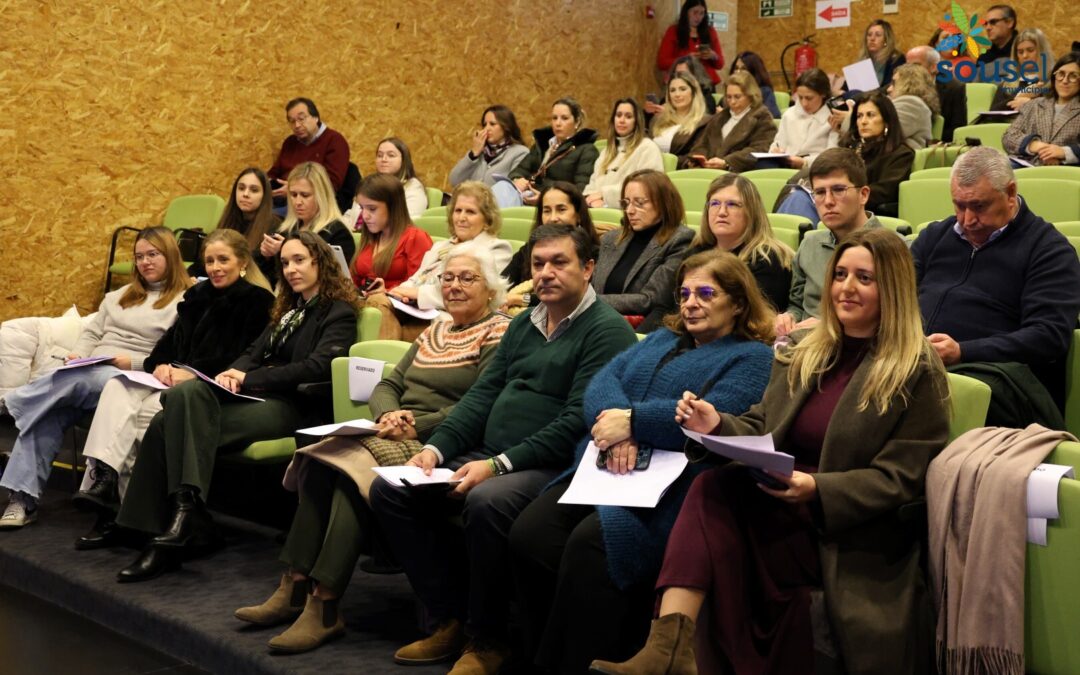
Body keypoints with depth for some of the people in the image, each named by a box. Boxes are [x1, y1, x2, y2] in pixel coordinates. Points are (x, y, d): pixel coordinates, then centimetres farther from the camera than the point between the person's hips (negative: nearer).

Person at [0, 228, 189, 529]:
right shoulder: (120, 295, 28)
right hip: (90, 371, 6)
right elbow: (92, 332, 23)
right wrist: (78, 354, 1)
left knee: (68, 381, -34)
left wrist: (134, 362, -19)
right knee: (49, 411, -24)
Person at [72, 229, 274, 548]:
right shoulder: (197, 295, 23)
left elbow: (241, 360, -10)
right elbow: (172, 339, 18)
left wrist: (191, 372, -17)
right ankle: (102, 478, -34)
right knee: (117, 387, -22)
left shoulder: (256, 301, -1)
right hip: (175, 377, 7)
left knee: (151, 409, -31)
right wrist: (161, 364, -5)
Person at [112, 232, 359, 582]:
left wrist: (249, 379, -12)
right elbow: (254, 353, 21)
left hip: (294, 406, -7)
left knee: (182, 423, -26)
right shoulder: (289, 309, 28)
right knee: (186, 393, -24)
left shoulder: (339, 313, 3)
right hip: (255, 395, 7)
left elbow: (316, 368, -12)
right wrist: (233, 373, -3)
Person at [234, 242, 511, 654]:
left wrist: (417, 426, -17)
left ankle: (324, 606, -27)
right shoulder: (433, 332, 25)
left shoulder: (498, 335, 0)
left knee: (355, 467, -29)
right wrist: (387, 415, -4)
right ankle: (295, 588, -20)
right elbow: (388, 384, 18)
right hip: (396, 435, 7)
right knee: (318, 463, -20)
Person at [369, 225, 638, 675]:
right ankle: (450, 618, 0)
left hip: (552, 466, -8)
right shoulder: (522, 325, 17)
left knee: (486, 502, -36)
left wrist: (499, 464, -22)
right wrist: (437, 448, -2)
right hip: (486, 456, 8)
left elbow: (577, 421, -17)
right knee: (388, 490, -5)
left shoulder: (607, 330, -8)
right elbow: (482, 395, 15)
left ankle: (487, 639, -14)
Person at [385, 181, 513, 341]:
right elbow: (415, 280, 22)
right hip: (417, 313, 6)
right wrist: (402, 291, -4)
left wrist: (421, 292, -13)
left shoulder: (496, 250, 6)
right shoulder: (440, 247, 31)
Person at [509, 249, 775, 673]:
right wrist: (616, 426, -11)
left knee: (590, 545, -31)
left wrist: (633, 421, -13)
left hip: (674, 486, -7)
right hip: (606, 469, 7)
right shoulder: (661, 339, 26)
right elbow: (603, 382, 11)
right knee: (528, 535, -17)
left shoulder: (753, 358, 5)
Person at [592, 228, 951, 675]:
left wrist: (818, 489, -23)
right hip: (787, 511, 6)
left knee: (717, 492, -29)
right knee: (712, 486, -28)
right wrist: (718, 426, -9)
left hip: (854, 540, -5)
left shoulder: (917, 373, -1)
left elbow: (900, 479, -7)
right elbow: (761, 431, 14)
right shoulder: (803, 355, 18)